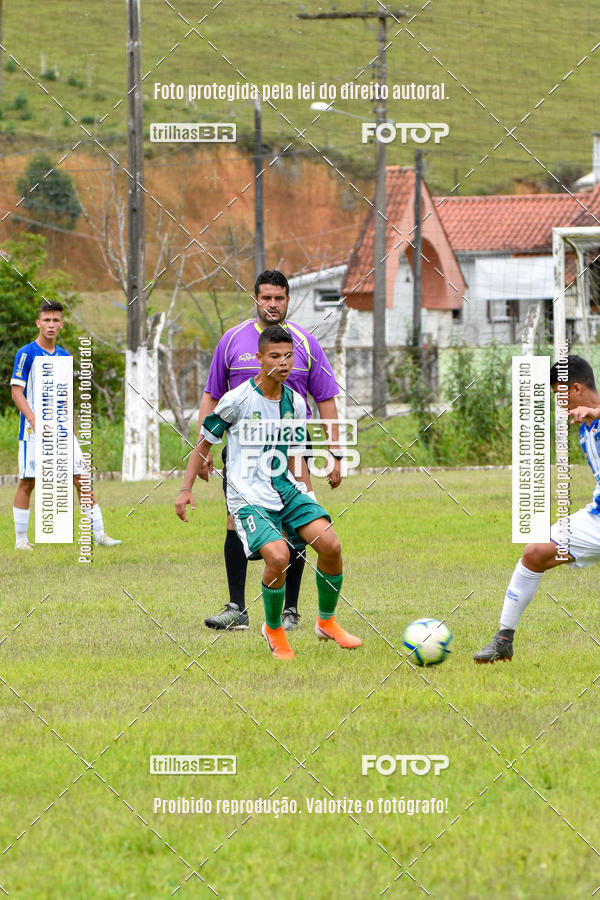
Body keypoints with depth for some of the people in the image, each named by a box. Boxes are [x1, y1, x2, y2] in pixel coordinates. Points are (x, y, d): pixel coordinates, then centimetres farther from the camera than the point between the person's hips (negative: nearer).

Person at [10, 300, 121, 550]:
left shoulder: (64, 356, 13)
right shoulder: (26, 353, -4)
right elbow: (16, 391, -9)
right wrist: (34, 420, -20)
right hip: (33, 431, -5)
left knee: (82, 479, -1)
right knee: (27, 482, -2)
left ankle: (99, 534, 1)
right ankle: (21, 539, 8)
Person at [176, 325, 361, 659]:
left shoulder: (295, 403, 7)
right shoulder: (238, 399, -9)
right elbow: (204, 442, 3)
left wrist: (307, 502, 17)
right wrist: (186, 490, 0)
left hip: (286, 490, 5)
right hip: (249, 498, -5)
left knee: (330, 545, -16)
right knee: (278, 556, -28)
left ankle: (327, 622, 7)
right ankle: (274, 630, -1)